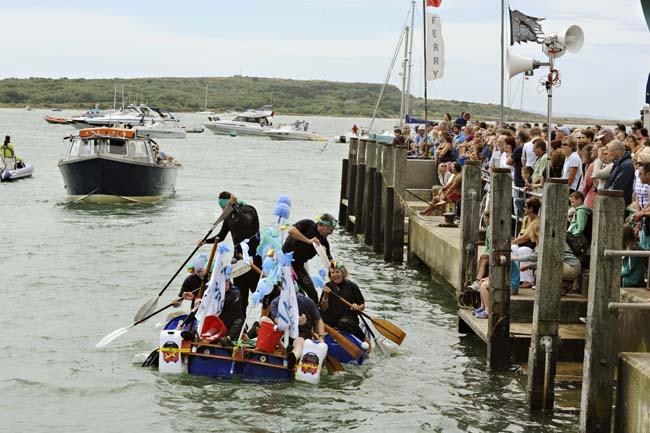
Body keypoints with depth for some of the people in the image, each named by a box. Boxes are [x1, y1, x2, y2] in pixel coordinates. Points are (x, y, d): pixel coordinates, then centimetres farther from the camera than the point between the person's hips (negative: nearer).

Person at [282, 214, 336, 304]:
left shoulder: (323, 242, 1)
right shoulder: (308, 225, -14)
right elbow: (291, 231, -30)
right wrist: (308, 241, -30)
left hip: (298, 266, 6)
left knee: (312, 294, 0)